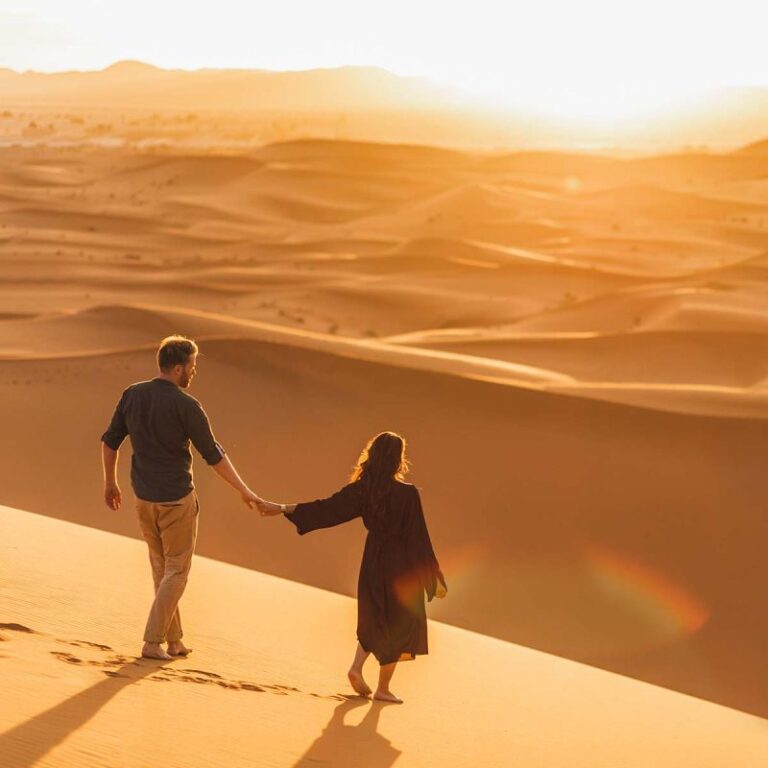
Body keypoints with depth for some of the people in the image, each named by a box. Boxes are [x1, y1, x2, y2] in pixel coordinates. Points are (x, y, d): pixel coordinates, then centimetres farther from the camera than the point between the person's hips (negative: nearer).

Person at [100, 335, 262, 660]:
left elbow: (110, 442, 6)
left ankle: (173, 640, 21)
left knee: (161, 569, 17)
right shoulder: (185, 405, -16)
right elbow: (213, 455, -12)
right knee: (176, 571, 6)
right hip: (176, 499, -6)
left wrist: (110, 483, 20)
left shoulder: (132, 395, 0)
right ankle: (153, 642, 1)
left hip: (143, 498, 6)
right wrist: (243, 490, -3)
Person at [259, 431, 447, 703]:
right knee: (399, 624, 11)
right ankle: (383, 688, 16)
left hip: (373, 559, 5)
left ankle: (357, 667, 6)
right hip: (401, 565, -5)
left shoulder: (361, 489, -7)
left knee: (374, 619, 25)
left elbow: (326, 507, -3)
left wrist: (282, 508, 7)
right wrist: (435, 579, -6)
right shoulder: (408, 494, -19)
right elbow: (419, 538, -16)